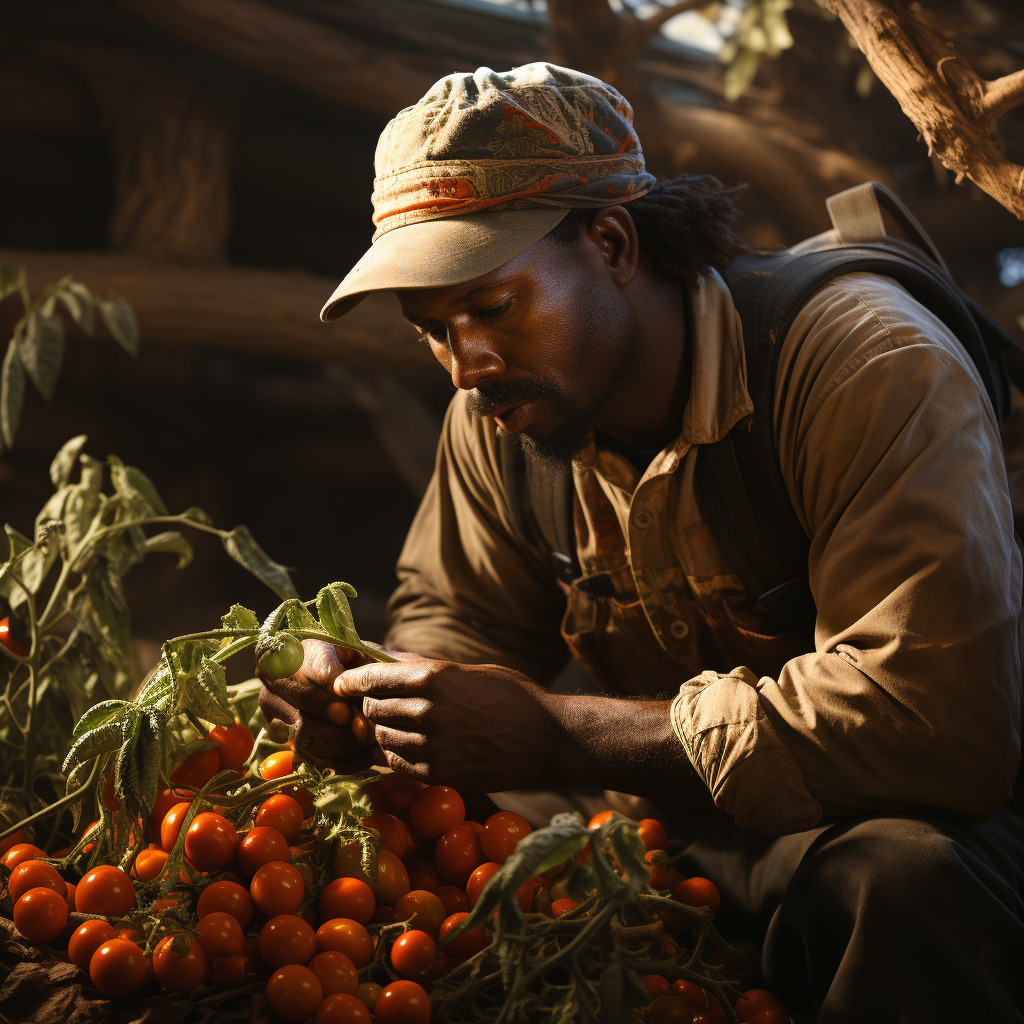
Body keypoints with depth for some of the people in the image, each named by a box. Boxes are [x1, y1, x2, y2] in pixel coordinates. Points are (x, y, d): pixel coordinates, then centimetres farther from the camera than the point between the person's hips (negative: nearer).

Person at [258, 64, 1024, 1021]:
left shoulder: (871, 365, -24)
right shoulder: (495, 410, -2)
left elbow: (941, 716, -34)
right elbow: (456, 617, 11)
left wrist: (558, 735, -31)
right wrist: (360, 692, -16)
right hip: (682, 819, 6)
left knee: (903, 876, -39)